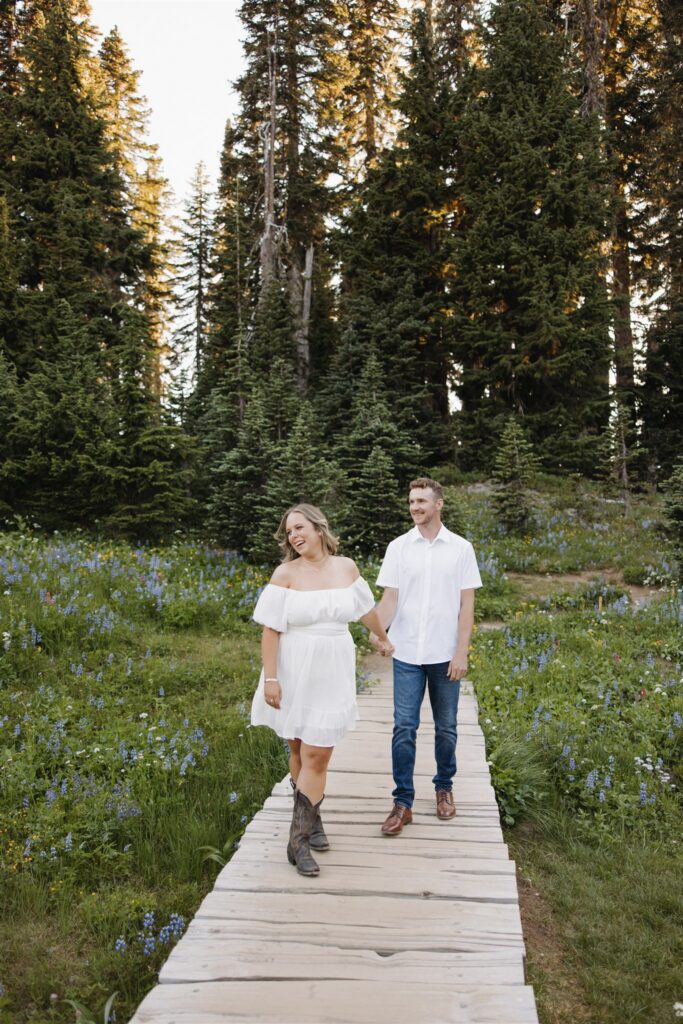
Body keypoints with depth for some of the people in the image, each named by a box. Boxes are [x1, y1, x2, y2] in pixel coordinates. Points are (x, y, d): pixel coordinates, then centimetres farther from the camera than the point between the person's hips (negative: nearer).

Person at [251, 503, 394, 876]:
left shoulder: (345, 567, 2)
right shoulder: (286, 573, -7)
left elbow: (366, 607, 18)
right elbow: (270, 629, -10)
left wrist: (383, 639, 32)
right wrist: (270, 678, -15)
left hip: (332, 674, 1)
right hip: (294, 673, -1)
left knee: (317, 755, -3)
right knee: (299, 749, 11)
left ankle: (299, 838, 4)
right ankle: (310, 817, 31)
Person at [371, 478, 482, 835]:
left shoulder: (461, 548, 0)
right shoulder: (398, 547, 1)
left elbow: (466, 604, 0)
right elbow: (390, 598, -1)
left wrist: (461, 652, -6)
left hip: (445, 655, 0)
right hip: (407, 654, 0)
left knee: (445, 727, 12)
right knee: (404, 728, 0)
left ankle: (444, 787, 32)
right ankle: (402, 802, 9)